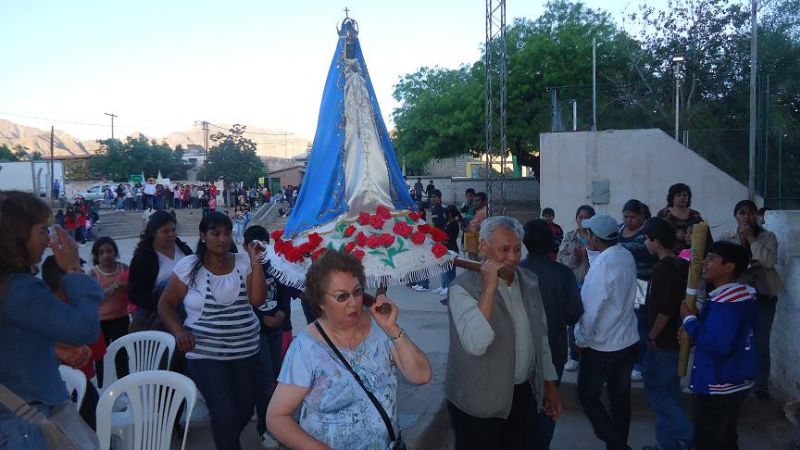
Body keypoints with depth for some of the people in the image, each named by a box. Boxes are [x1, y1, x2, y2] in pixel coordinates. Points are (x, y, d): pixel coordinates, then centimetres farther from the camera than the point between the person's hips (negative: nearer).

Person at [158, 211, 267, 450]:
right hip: (206, 354, -3)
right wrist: (178, 331, -13)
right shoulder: (188, 266, -5)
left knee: (245, 410, 14)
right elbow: (166, 305, 2)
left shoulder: (243, 262, 1)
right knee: (225, 414, -10)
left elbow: (257, 299, -8)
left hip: (246, 352, 3)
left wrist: (256, 263, -15)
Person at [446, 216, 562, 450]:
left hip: (524, 396, 5)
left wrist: (550, 384, 15)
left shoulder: (529, 280, 4)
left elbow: (540, 335, 14)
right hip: (480, 404, -5)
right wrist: (489, 288, -29)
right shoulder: (463, 287, -16)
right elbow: (475, 345, -28)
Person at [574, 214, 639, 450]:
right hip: (628, 340, 7)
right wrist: (591, 252, 6)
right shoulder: (627, 256, 1)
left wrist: (581, 339, -9)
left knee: (587, 395, 8)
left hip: (601, 344, -7)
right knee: (620, 396, 16)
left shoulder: (603, 263, -22)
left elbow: (591, 306, -22)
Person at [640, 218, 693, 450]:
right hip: (677, 339, 9)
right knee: (669, 392, 15)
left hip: (663, 342, -9)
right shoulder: (682, 266, 6)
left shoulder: (662, 268, -20)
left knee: (655, 390, 4)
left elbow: (664, 310, -24)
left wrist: (652, 336, -12)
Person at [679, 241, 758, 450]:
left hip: (718, 386, -10)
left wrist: (689, 319, -22)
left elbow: (718, 346, -33)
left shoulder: (724, 303, -26)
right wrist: (693, 335, 3)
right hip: (736, 383, 10)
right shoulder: (742, 295, 7)